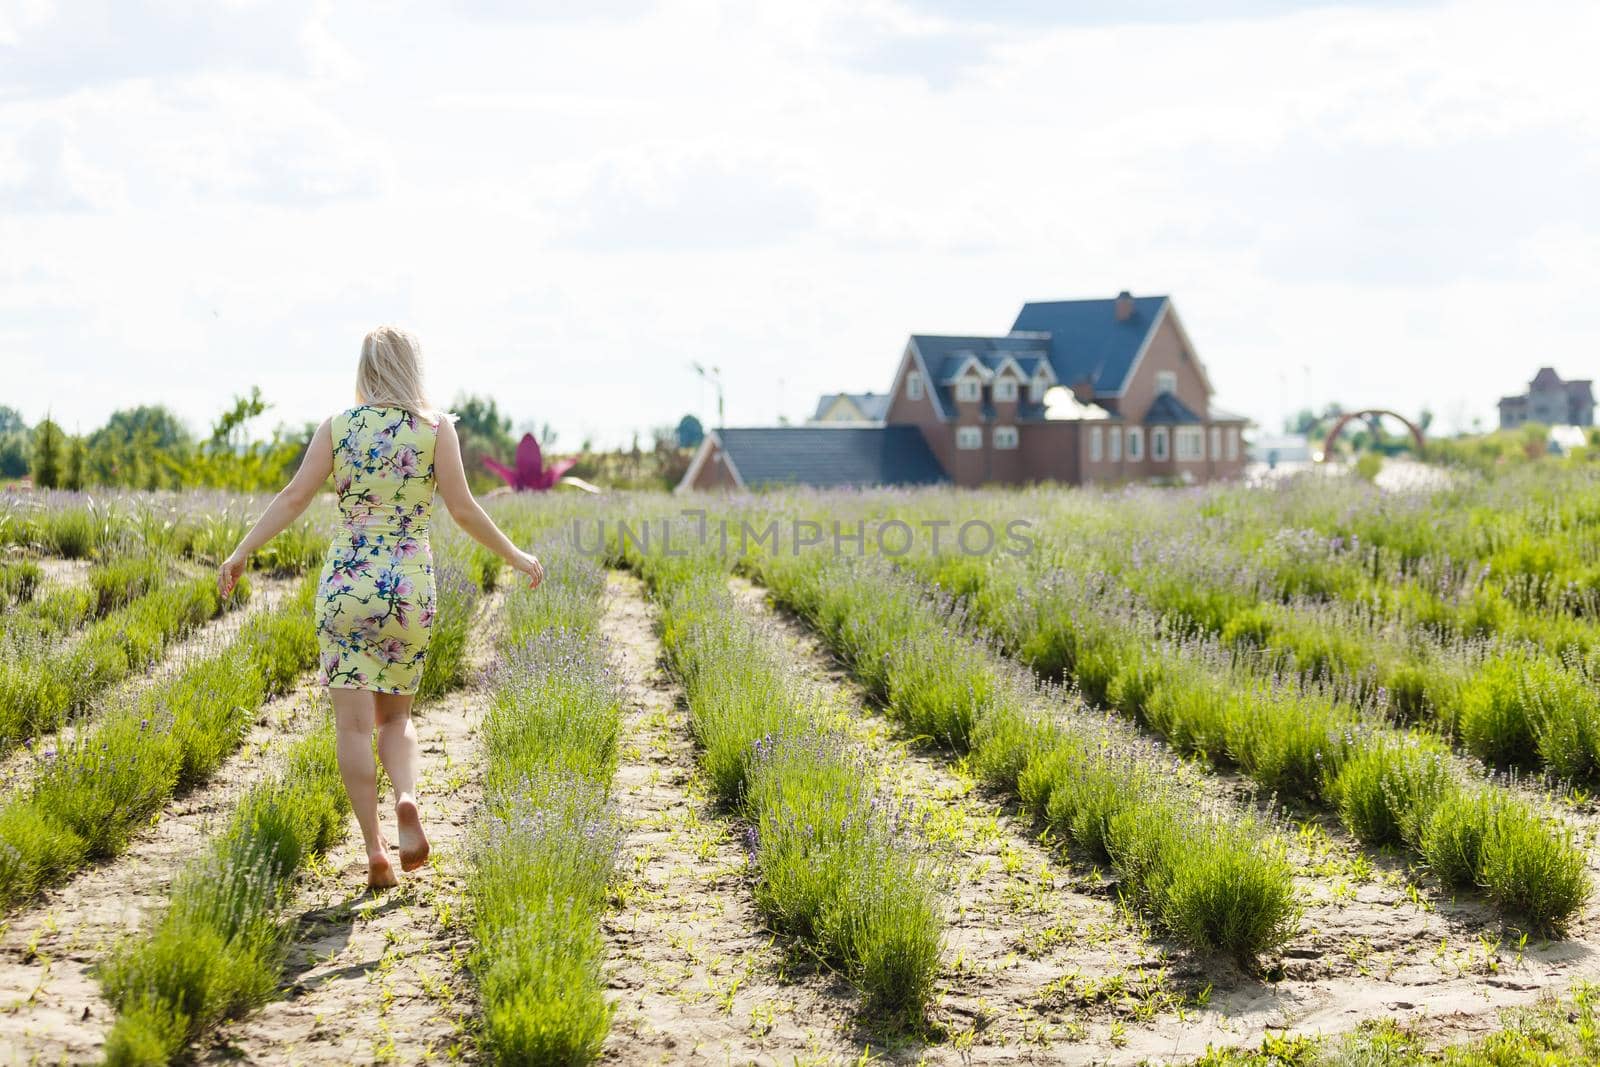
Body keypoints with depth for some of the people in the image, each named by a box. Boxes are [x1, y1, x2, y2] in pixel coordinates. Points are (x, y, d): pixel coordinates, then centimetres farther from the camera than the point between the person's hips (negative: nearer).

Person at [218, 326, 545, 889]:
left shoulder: (337, 427, 1)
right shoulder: (435, 427, -3)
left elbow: (293, 498, -4)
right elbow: (462, 509, -6)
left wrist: (241, 553, 3)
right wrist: (515, 557, 6)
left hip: (345, 583, 0)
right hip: (409, 586, 0)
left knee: (354, 722, 3)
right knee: (395, 715, 17)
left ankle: (375, 850, -4)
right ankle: (407, 799, -11)